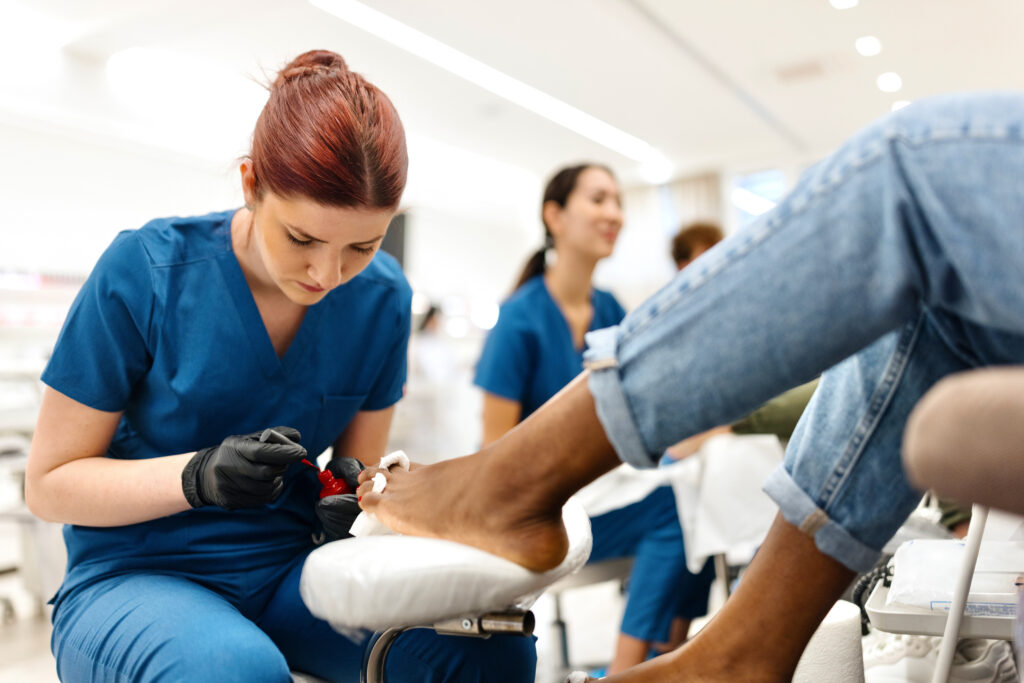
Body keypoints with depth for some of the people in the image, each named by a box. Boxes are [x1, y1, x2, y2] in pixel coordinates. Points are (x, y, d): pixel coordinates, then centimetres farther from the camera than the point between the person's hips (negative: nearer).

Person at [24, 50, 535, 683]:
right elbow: (49, 482, -6)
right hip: (135, 575, -2)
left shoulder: (381, 296, -2)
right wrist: (198, 476, -24)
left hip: (286, 574, 3)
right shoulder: (145, 269, -12)